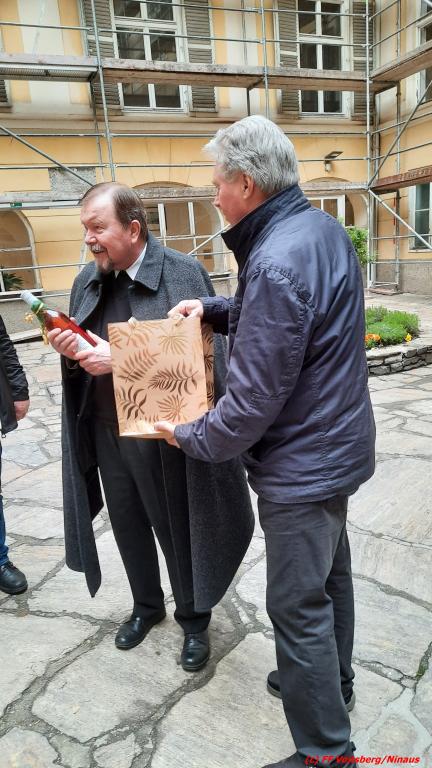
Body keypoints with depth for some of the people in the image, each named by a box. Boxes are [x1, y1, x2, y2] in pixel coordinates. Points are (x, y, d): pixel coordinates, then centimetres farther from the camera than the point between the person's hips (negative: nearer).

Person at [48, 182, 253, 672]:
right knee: (128, 527, 20)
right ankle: (146, 606, 47)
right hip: (106, 432, 5)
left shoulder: (183, 273, -12)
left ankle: (193, 620, 38)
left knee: (176, 530, 12)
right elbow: (80, 365, 12)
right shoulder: (87, 281, 6)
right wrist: (70, 353, -11)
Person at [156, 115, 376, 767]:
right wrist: (215, 309, 6)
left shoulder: (275, 263, -28)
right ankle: (333, 680, 49)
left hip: (302, 468, -10)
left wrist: (190, 437, -8)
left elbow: (254, 402, -26)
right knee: (330, 573, 25)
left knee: (298, 607, 7)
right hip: (338, 443, 10)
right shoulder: (325, 227, 3)